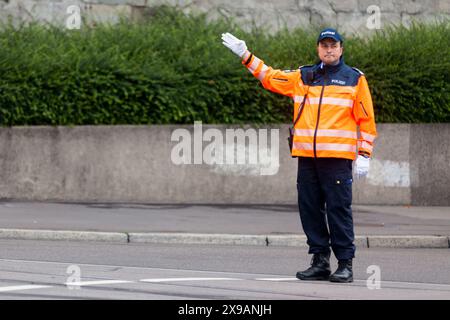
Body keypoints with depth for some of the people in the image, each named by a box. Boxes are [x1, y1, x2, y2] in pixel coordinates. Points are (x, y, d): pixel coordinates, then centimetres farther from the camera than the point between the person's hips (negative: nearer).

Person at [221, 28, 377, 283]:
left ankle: (346, 264, -2)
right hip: (307, 157, 4)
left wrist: (364, 155, -2)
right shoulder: (302, 77, 16)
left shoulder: (355, 79, 7)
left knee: (339, 209, -6)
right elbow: (270, 77, 23)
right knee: (310, 209, 4)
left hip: (338, 157, -4)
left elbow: (366, 119, 4)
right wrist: (245, 55, 17)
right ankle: (320, 262, 12)